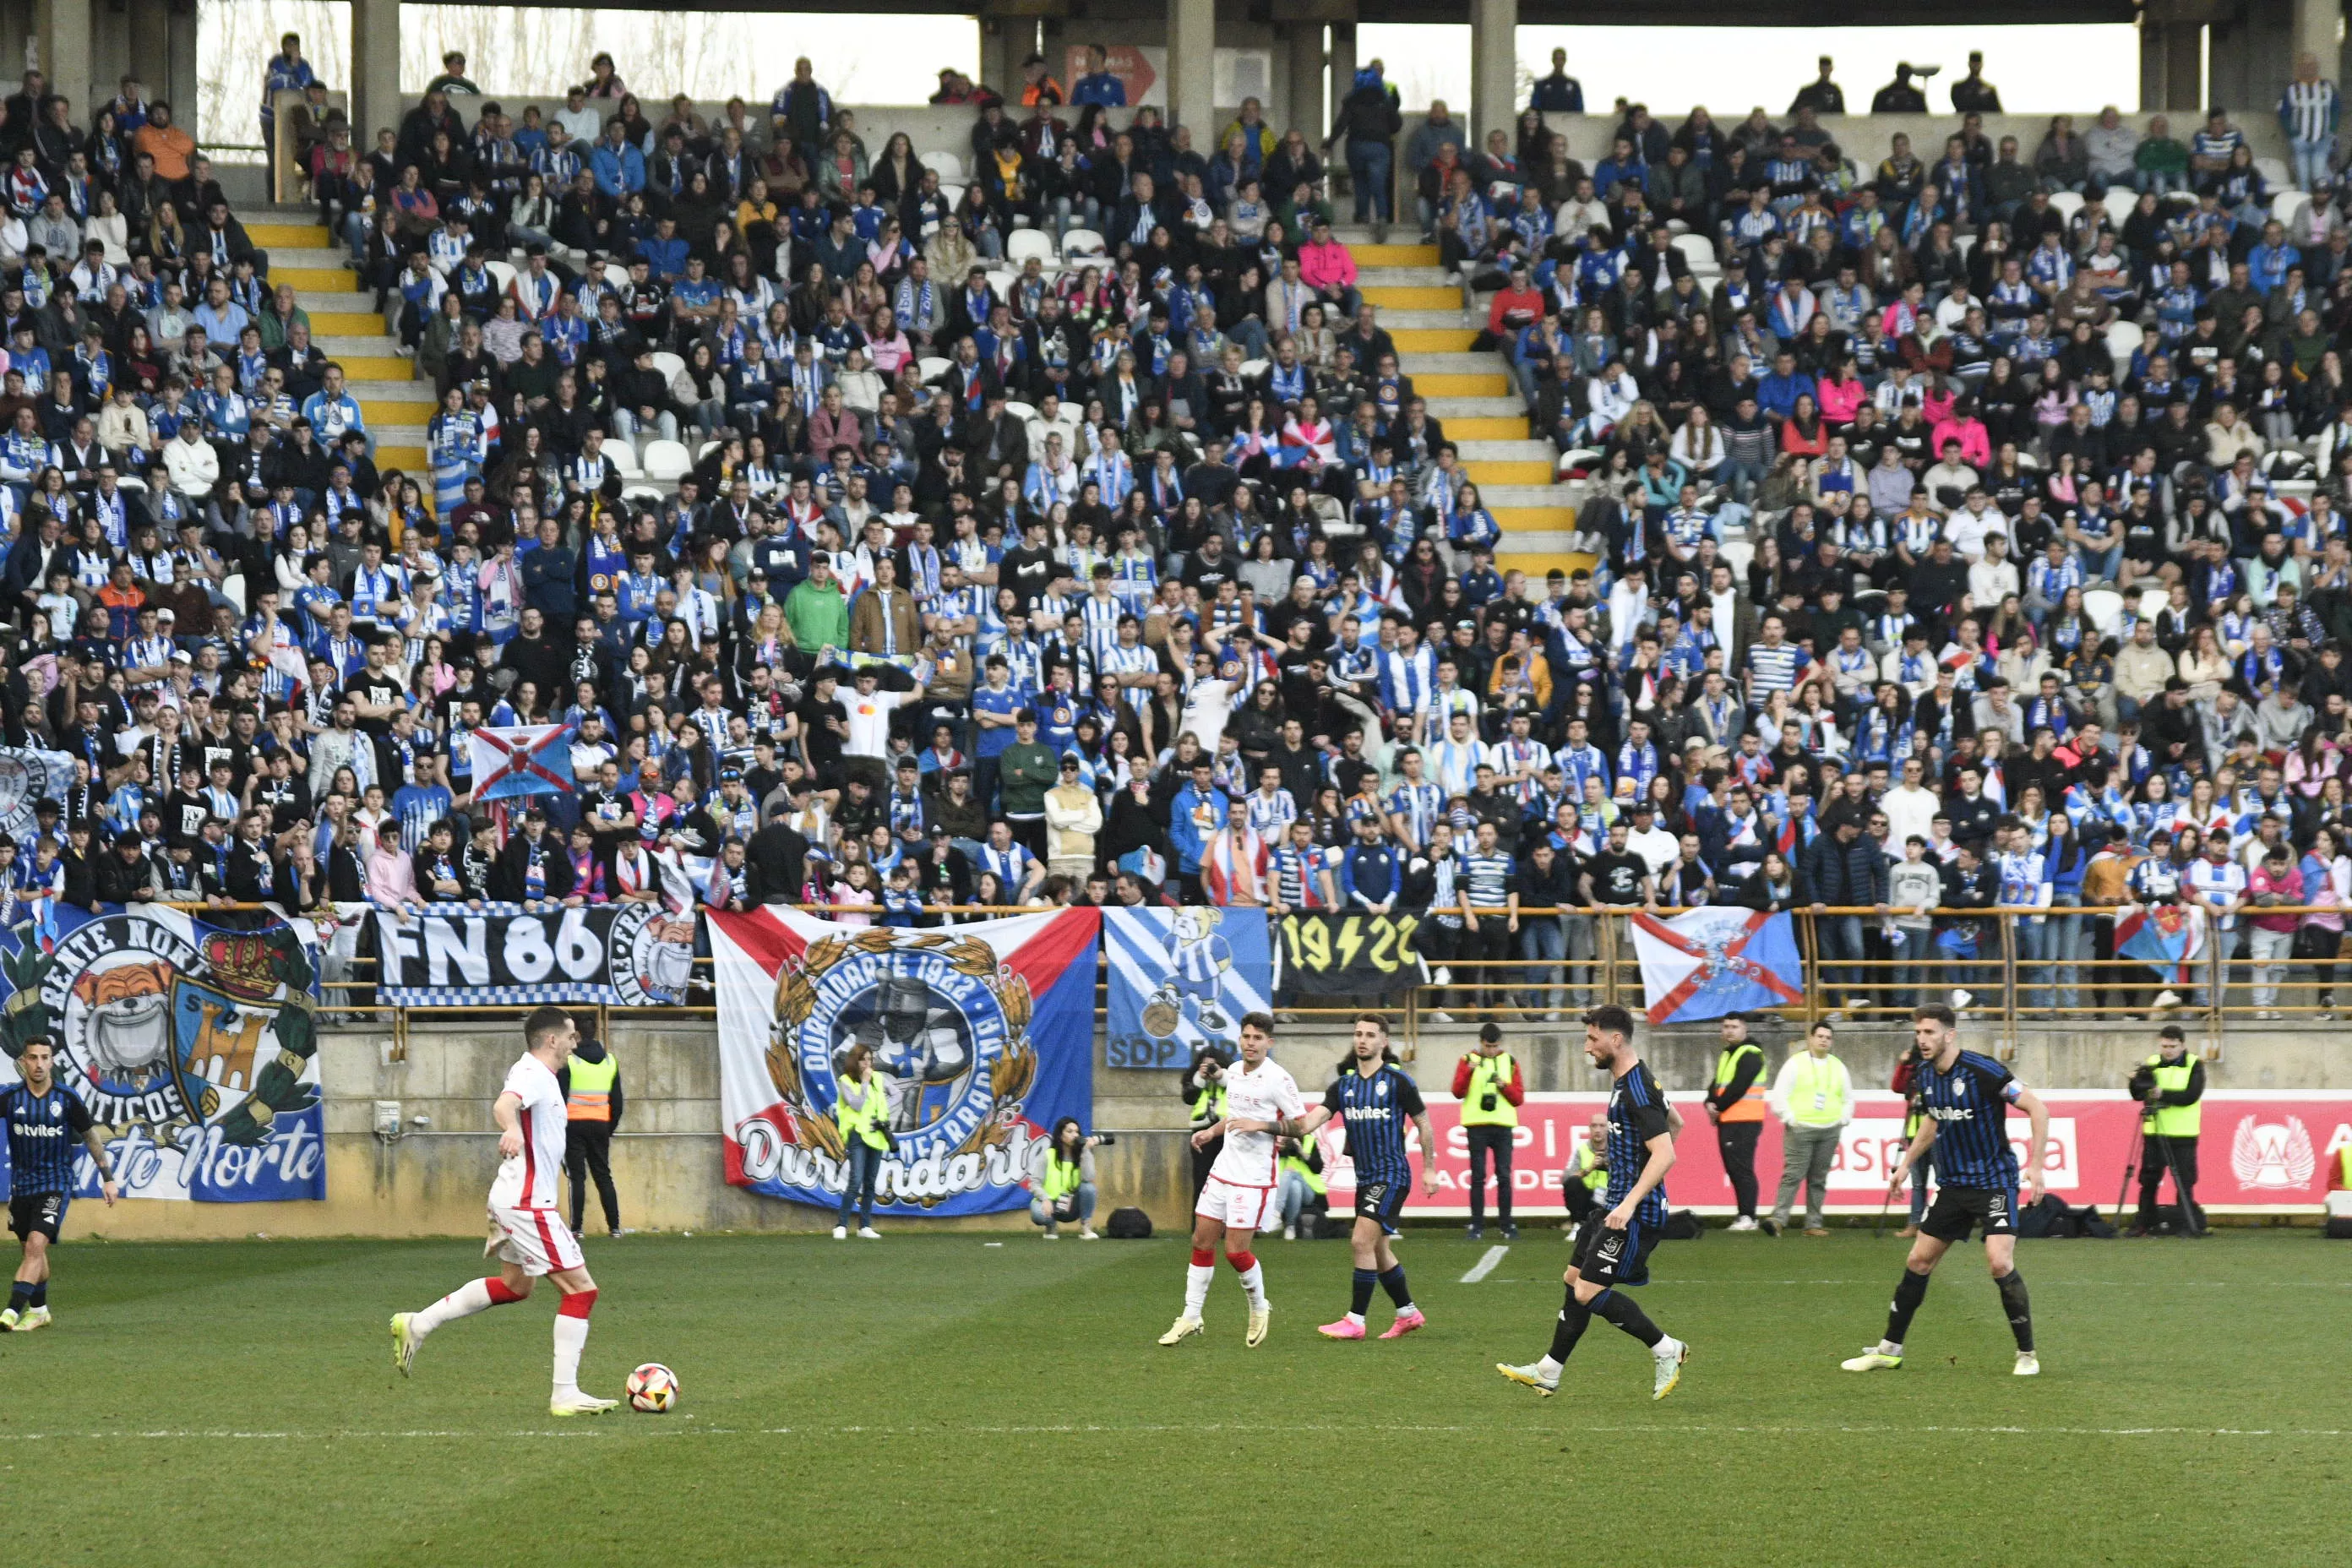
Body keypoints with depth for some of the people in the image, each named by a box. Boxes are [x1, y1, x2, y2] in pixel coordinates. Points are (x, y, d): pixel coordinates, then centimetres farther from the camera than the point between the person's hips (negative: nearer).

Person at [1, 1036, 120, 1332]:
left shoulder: (67, 1099, -5)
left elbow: (91, 1136, 5)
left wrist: (108, 1178, 7)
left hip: (56, 1185, -3)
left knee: (35, 1245, -18)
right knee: (32, 1249, 15)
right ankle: (38, 1311, 32)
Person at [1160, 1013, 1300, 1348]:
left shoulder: (1278, 1079, -13)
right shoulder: (1234, 1072, 9)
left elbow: (1300, 1125, -12)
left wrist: (1260, 1125, -22)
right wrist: (1212, 1131, 11)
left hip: (1254, 1179, -7)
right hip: (1223, 1170, 7)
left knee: (1235, 1251, -8)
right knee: (1201, 1242, 5)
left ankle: (1259, 1310, 18)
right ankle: (1190, 1318, 13)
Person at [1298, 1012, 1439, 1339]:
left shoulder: (1397, 1081, -7)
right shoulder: (1343, 1085, 7)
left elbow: (1423, 1124, 1)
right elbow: (1317, 1116, -5)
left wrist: (1430, 1169, 1)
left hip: (1392, 1175, -7)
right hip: (1365, 1178, 7)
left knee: (1362, 1241, -16)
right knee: (1378, 1250, 14)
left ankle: (1355, 1321, -14)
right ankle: (1408, 1313, 29)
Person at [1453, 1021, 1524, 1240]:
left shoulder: (1510, 1062, 9)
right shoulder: (1468, 1061, 6)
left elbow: (1519, 1099, 7)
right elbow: (1458, 1092, -4)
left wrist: (1504, 1086, -12)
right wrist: (1469, 1071, -17)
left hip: (1503, 1125, 1)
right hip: (1476, 1126, -1)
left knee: (1504, 1177, 0)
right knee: (1478, 1177, -1)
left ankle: (1506, 1224, 5)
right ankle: (1477, 1225, 2)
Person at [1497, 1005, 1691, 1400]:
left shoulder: (1637, 1089, -20)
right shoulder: (1627, 1080, 13)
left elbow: (1665, 1155, -27)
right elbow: (1675, 1122, 29)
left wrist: (1630, 1203, -32)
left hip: (1634, 1213, -11)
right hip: (1616, 1204, 11)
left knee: (1589, 1292, -12)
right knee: (1574, 1279, 14)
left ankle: (1666, 1350, -1)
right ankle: (1548, 1373, 22)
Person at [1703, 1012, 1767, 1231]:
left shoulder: (1750, 1055, -9)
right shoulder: (1726, 1055, 20)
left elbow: (1738, 1088, -17)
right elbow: (1716, 1084, 16)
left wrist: (1718, 1107, -9)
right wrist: (1710, 1103, -4)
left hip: (1744, 1122, -9)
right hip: (1727, 1122, 9)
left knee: (1741, 1169, -12)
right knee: (1733, 1170, 9)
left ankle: (1748, 1217, -13)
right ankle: (1745, 1216, 12)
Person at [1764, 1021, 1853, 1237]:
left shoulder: (1838, 1067, 14)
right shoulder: (1795, 1064, 1)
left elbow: (1848, 1099, 23)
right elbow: (1779, 1095, -1)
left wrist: (1842, 1121, 9)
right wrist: (1790, 1119, -8)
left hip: (1829, 1132, 4)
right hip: (1800, 1129, -4)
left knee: (1819, 1179, 4)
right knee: (1793, 1175, -13)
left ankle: (1813, 1223, 7)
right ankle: (1778, 1219, -16)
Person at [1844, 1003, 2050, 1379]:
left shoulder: (1981, 1070, -20)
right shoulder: (1925, 1075, 3)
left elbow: (2037, 1108, -18)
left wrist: (2036, 1165, -22)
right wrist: (1907, 1162, 22)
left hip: (1994, 1181, -7)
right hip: (1952, 1185, 7)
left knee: (2000, 1263, -21)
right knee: (1918, 1261, 9)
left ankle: (2027, 1354, -6)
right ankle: (1889, 1350, 21)